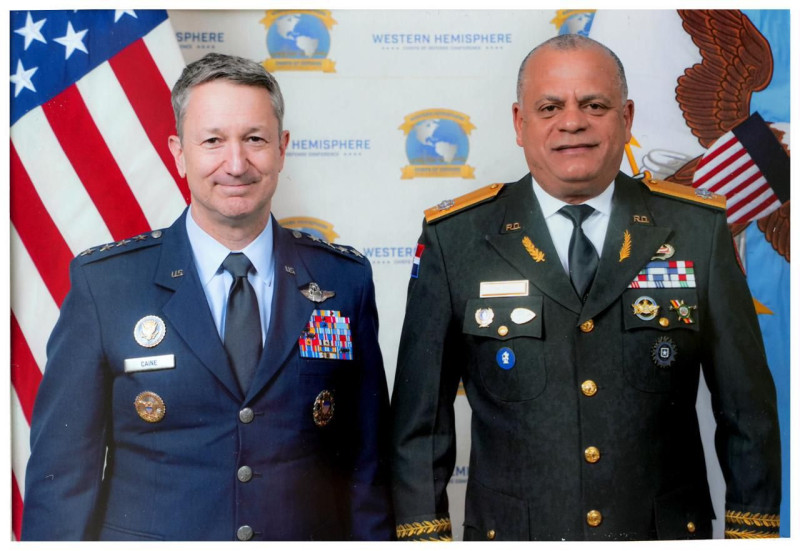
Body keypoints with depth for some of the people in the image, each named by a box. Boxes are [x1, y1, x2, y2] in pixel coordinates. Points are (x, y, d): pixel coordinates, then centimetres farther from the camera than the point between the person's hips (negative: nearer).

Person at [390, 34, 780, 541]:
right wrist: (424, 532, -4)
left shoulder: (699, 228, -4)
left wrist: (754, 526, 0)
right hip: (510, 531, -1)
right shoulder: (455, 237, -7)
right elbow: (422, 415, -4)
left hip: (670, 529, 2)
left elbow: (748, 404, 1)